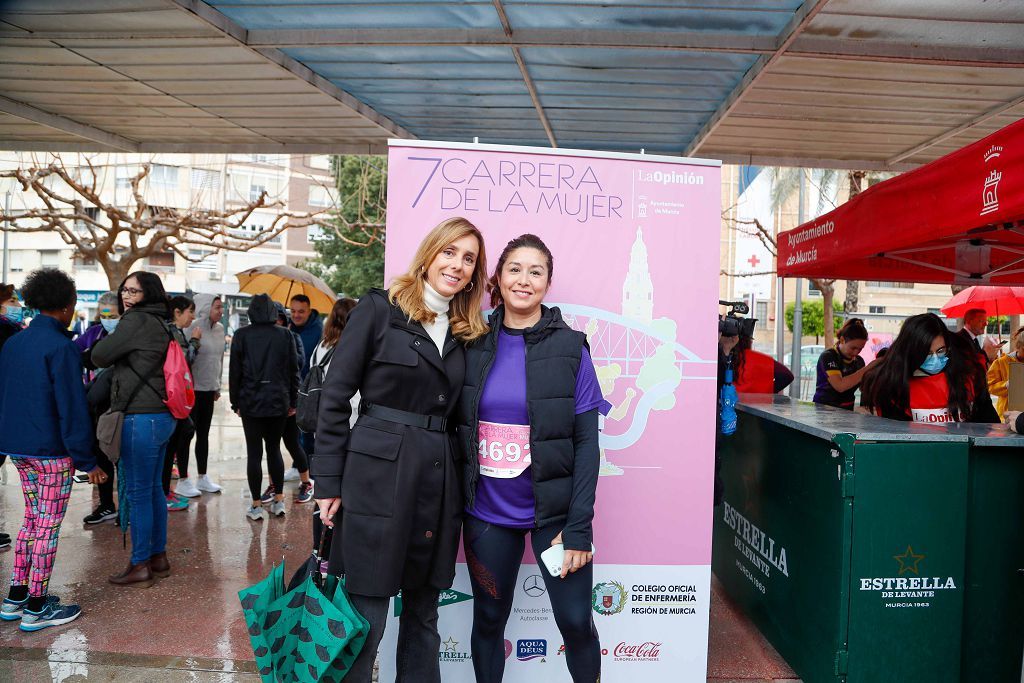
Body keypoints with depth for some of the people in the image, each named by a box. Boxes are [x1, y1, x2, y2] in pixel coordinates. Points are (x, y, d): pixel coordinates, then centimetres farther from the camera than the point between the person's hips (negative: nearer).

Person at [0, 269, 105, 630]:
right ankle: (35, 608, 10)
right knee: (48, 526, 2)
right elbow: (73, 409, -19)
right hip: (52, 452, -8)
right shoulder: (61, 348, -17)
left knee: (32, 519, 19)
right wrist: (87, 461, -15)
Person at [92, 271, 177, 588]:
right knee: (153, 488, 16)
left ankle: (140, 565, 9)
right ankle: (158, 556, 25)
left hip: (140, 418, -9)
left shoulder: (137, 321, -13)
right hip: (162, 416, 9)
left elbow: (99, 356, -8)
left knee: (138, 492, 0)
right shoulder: (160, 324, 13)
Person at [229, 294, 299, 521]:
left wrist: (235, 402, 8)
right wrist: (292, 401, 10)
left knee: (254, 452, 3)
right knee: (274, 449, 14)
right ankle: (278, 500, 17)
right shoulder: (285, 335, 0)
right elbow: (293, 370, 2)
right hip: (278, 401, 2)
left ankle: (256, 505, 8)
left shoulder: (242, 335, -3)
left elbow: (234, 372, 0)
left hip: (250, 401, -2)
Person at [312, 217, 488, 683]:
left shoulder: (465, 332, 12)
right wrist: (329, 481, -8)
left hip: (438, 482, 5)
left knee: (423, 614, 15)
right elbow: (335, 396, -5)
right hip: (378, 477, -5)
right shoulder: (379, 308, -3)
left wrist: (462, 485, 9)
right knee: (365, 617, 3)